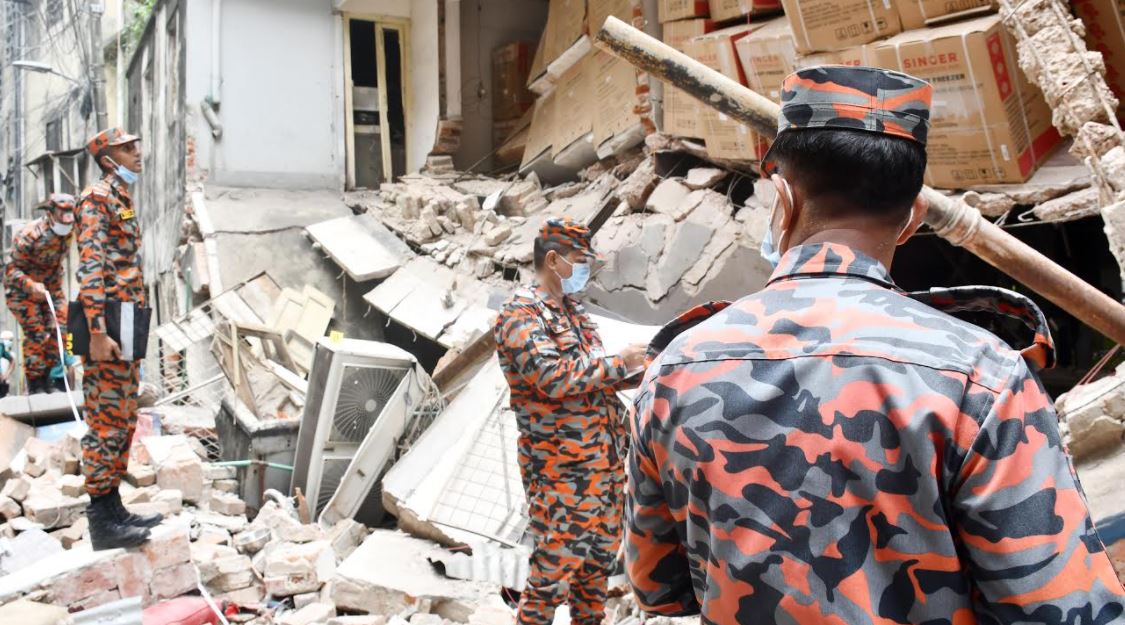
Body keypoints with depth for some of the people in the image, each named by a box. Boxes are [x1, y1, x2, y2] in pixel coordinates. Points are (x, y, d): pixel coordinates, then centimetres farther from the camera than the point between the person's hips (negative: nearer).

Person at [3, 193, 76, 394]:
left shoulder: (67, 232, -7)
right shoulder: (29, 235, -26)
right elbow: (11, 269, -23)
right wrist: (32, 286, -38)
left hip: (50, 287, 6)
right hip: (22, 289, -6)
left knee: (58, 330, 0)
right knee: (36, 335, -11)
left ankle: (46, 380, 13)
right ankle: (34, 385, 0)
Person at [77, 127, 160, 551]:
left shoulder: (123, 199, 21)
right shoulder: (98, 197, -8)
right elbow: (90, 266, -18)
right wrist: (97, 332, -24)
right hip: (108, 328, -10)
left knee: (123, 420, 12)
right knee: (106, 421, -6)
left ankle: (113, 507, 20)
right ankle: (102, 521, 0)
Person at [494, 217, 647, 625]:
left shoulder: (572, 308, 14)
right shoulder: (521, 315, -14)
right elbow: (554, 378, -26)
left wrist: (626, 374, 4)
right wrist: (618, 364, -17)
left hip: (605, 459, 9)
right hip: (561, 469, -9)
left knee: (601, 553, 19)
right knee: (557, 563, 0)